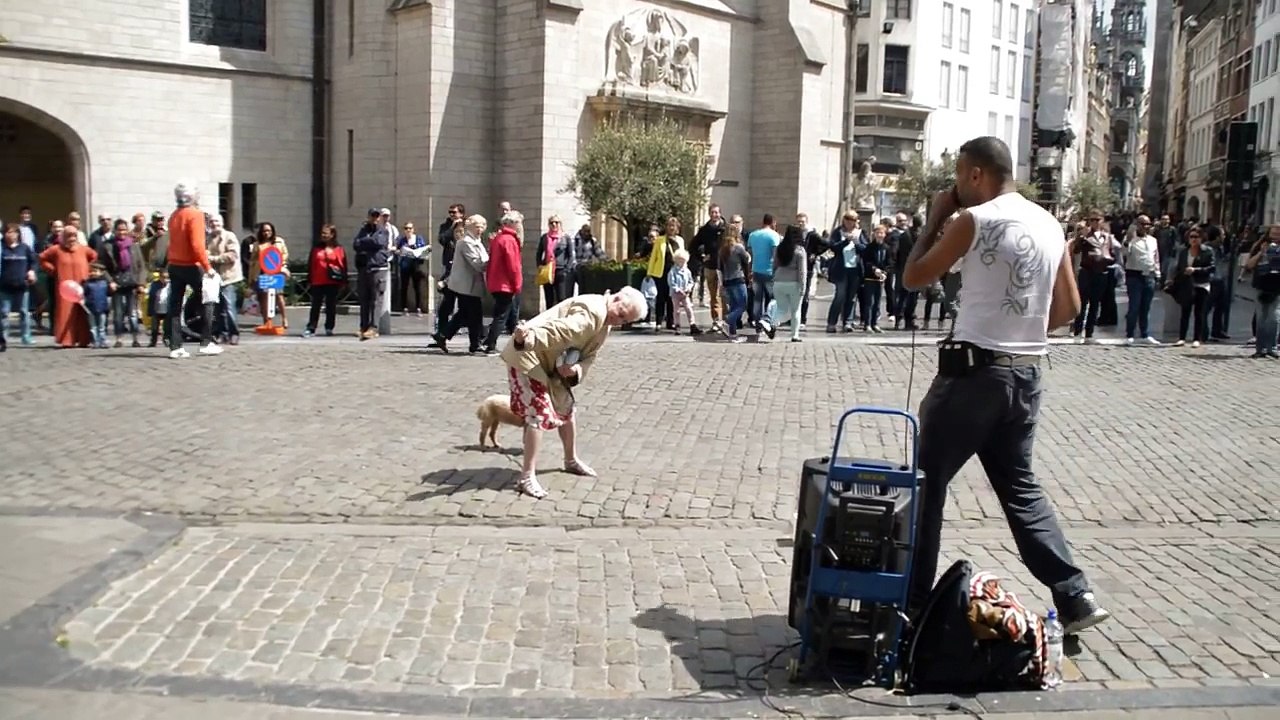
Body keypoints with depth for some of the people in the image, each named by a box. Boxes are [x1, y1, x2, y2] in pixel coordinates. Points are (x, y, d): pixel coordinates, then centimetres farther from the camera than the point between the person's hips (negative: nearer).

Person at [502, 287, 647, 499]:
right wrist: (526, 339, -55)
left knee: (566, 409, 20)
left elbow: (588, 358, 5)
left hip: (551, 365, 10)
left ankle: (572, 461, 40)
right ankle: (527, 477, -10)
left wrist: (575, 370, -18)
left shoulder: (605, 324, 9)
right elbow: (557, 330, -38)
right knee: (540, 414, -15)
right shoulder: (591, 312, -23)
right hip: (527, 357, -10)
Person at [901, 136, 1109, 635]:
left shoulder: (975, 219, -10)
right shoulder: (1050, 225, 10)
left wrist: (935, 219, 5)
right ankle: (1074, 596, 12)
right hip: (1027, 375, 7)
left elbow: (914, 277, -3)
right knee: (1020, 485, 17)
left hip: (974, 370, -7)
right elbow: (1068, 307, 13)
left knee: (927, 481, 5)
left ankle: (914, 598, 12)